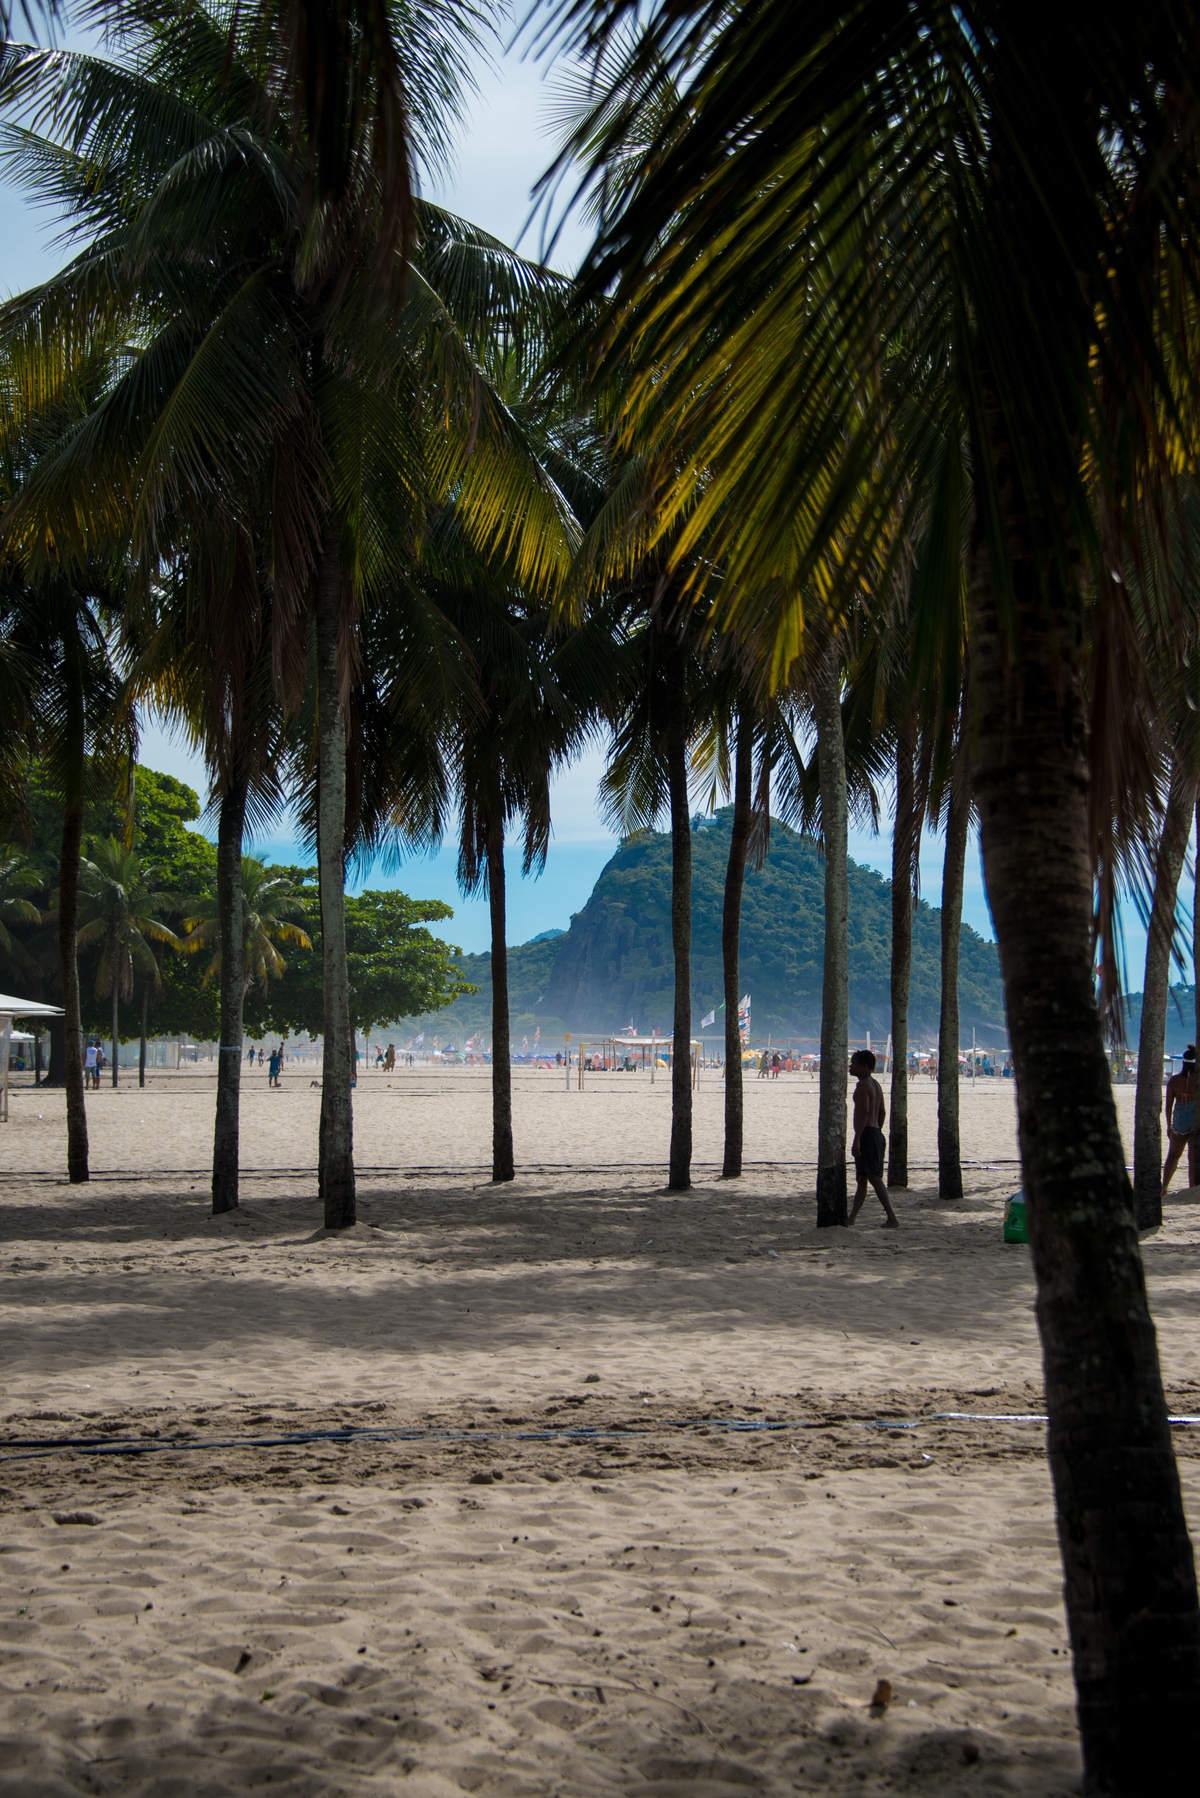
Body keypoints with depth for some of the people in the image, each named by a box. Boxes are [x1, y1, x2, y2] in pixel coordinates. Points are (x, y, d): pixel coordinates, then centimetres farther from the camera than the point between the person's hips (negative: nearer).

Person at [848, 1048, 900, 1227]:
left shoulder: (863, 1085, -13)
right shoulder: (876, 1084, 17)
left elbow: (864, 1111, -23)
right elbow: (882, 1112, 22)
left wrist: (857, 1140, -25)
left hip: (867, 1133, -10)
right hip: (877, 1133, 10)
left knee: (874, 1177, -11)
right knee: (861, 1178, 12)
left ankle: (892, 1218, -13)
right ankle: (851, 1217, 17)